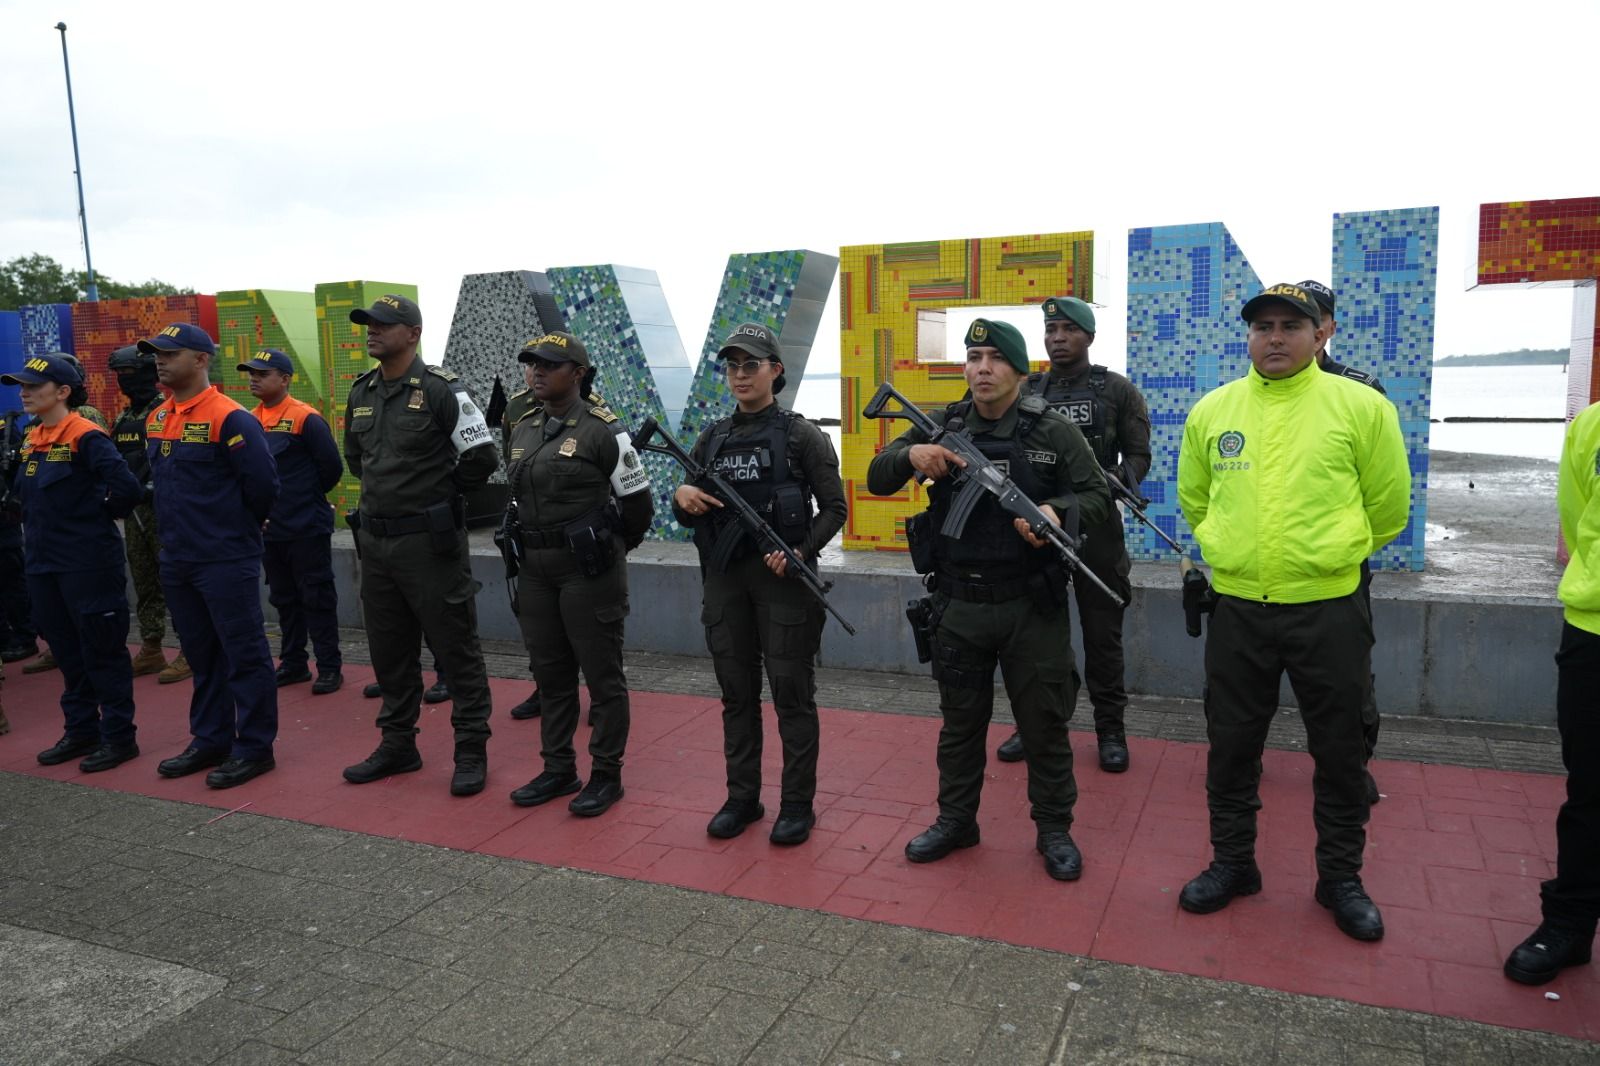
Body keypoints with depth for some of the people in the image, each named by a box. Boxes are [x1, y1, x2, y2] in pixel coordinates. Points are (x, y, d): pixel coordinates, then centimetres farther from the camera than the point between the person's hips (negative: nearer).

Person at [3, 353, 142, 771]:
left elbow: (126, 486, -24)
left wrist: (100, 517, -9)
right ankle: (81, 730, 27)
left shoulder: (86, 436, -14)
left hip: (88, 564, -8)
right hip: (43, 563, 8)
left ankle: (119, 736, 10)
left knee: (102, 651, 0)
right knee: (67, 652, 16)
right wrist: (36, 533, 13)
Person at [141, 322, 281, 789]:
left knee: (244, 654, 0)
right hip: (177, 559, 8)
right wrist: (179, 525, 16)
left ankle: (254, 748, 9)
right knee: (201, 656, 16)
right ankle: (210, 740, 28)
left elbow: (263, 481, -18)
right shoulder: (156, 420, 11)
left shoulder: (229, 418, -15)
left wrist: (241, 525, -4)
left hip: (226, 560, -8)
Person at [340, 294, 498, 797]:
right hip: (375, 540, 7)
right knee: (389, 650, 16)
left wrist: (442, 492, 0)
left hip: (430, 541, -7)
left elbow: (481, 457, -13)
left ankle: (471, 750, 12)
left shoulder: (440, 390, -12)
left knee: (455, 648, 1)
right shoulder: (361, 393, 10)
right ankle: (398, 745, 30)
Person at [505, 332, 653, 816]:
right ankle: (558, 769, 27)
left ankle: (606, 775, 14)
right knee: (550, 674, 14)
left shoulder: (604, 430, -11)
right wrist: (533, 543, 16)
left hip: (588, 570, -7)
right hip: (535, 568, 7)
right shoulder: (523, 430, 10)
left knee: (602, 676, 2)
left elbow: (638, 503, -6)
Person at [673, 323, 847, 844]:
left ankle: (798, 803, 14)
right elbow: (688, 515, 16)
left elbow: (834, 508, -4)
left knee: (792, 693, 2)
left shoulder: (801, 435, -3)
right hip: (724, 576, 5)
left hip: (783, 575, -5)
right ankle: (742, 797, 24)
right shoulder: (712, 438, 11)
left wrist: (801, 552, -18)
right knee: (737, 693, 12)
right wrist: (681, 498, -7)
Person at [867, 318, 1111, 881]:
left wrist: (1059, 512, -22)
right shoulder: (943, 427, 4)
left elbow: (1097, 497, 0)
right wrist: (910, 456, -18)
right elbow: (876, 480, 4)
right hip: (959, 604, 3)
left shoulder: (1054, 431, -2)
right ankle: (956, 820, 32)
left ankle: (1054, 829, 26)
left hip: (1033, 606, -2)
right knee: (960, 720, 16)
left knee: (1044, 723, 8)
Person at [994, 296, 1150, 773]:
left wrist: (1120, 480, -20)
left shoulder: (1117, 390, 2)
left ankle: (1110, 728, 17)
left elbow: (1138, 454, 1)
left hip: (1096, 528, -2)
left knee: (1102, 634, 5)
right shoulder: (1025, 392, 8)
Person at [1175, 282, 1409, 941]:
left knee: (1339, 752, 11)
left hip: (1329, 610, -2)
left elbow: (1388, 507, 4)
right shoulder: (1212, 410, 3)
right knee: (1231, 746, 12)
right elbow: (1194, 499, 16)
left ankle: (1340, 877, 30)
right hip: (1238, 609, 2)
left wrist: (1333, 554, 13)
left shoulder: (1361, 406, -5)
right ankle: (1232, 863, 31)